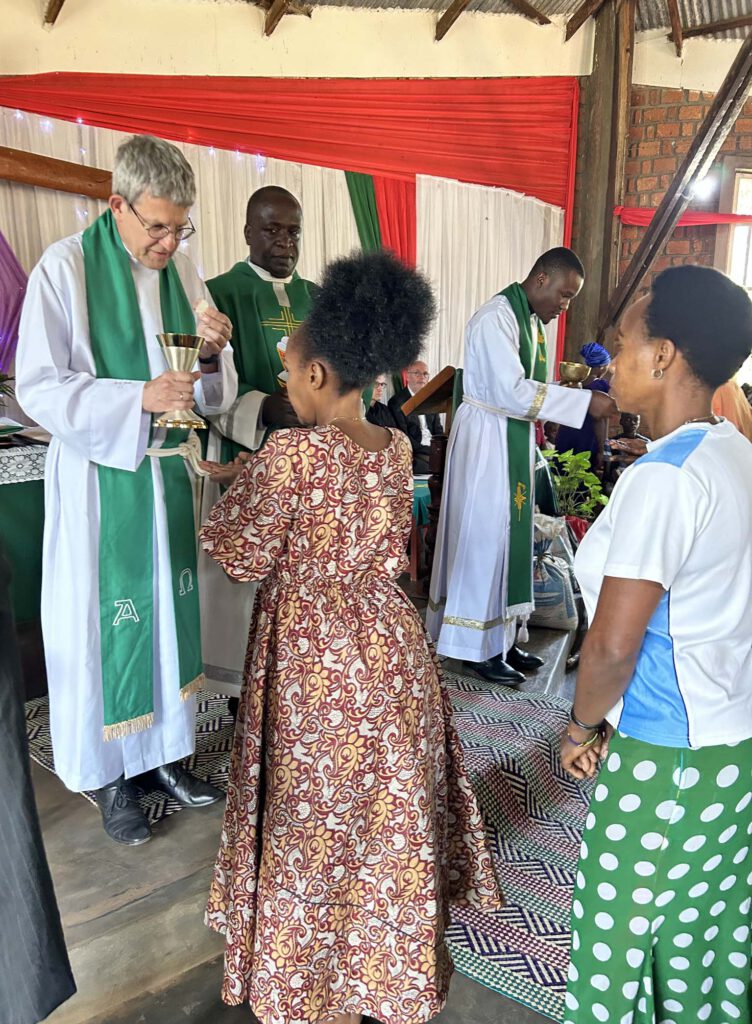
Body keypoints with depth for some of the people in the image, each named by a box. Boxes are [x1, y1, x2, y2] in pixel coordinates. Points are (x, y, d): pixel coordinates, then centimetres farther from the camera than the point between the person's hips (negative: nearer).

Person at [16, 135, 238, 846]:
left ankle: (163, 752, 29)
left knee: (168, 608, 11)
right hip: (97, 475, -5)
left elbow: (211, 388, 9)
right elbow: (39, 388, -13)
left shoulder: (182, 272, 6)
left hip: (167, 472, 5)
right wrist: (138, 398, -26)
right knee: (103, 618, 2)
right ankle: (111, 774, 21)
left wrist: (215, 355, -14)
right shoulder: (65, 267, -9)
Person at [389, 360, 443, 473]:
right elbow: (402, 436, -10)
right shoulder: (396, 402, -3)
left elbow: (438, 430, 17)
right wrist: (429, 451, -17)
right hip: (414, 453, -6)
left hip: (433, 448, 6)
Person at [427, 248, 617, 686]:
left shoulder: (532, 321, 13)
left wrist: (577, 395, 2)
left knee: (511, 536, 12)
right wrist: (585, 401, -24)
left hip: (516, 438, 9)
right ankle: (478, 647, 10)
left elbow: (527, 387, 13)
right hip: (487, 437, -9)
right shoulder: (497, 317, -16)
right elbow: (512, 392, -25)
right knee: (484, 538, -2)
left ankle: (502, 637, 23)